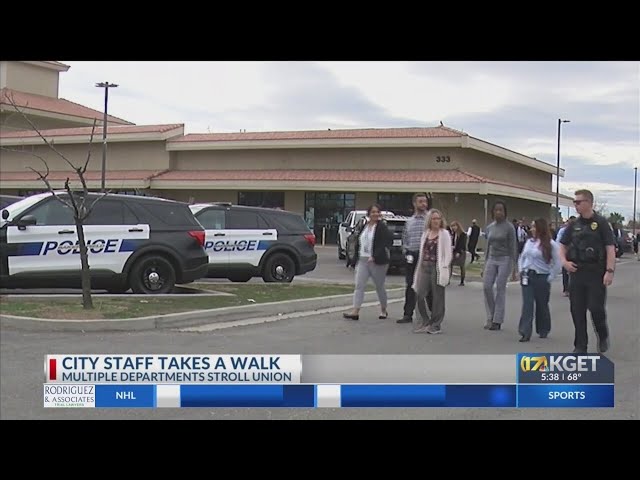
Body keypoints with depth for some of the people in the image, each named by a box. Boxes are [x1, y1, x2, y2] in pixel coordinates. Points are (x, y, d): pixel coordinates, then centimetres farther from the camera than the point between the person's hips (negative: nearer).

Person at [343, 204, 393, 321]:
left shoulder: (382, 227, -8)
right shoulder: (364, 226, 11)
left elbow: (387, 241, -19)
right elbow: (358, 243, 16)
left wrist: (375, 257, -24)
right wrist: (355, 260, 11)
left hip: (377, 262, -5)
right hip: (362, 260, 5)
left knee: (380, 287, 8)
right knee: (359, 285, -6)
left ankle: (383, 310, 25)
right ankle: (355, 311, -10)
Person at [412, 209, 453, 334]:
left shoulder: (444, 233, 0)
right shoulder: (426, 233, 16)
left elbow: (448, 253, -6)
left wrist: (444, 268, -14)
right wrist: (420, 266, 11)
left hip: (438, 267, -5)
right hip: (425, 267, 5)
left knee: (437, 296, 1)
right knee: (419, 295, -1)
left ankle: (435, 325, 9)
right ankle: (426, 322, 12)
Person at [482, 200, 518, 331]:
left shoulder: (509, 228, -5)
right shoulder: (489, 228, 10)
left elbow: (513, 248, -5)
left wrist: (514, 267, -8)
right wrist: (485, 266, 16)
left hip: (504, 260, -5)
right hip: (491, 260, 5)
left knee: (500, 288, -3)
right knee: (487, 286, -6)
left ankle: (497, 320, 4)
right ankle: (491, 317, 8)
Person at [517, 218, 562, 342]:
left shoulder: (551, 244, -9)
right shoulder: (529, 242, 8)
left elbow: (558, 264, -10)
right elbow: (522, 257, 20)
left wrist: (550, 278, -11)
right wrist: (521, 271, 9)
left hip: (542, 278, -4)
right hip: (527, 277, 4)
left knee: (542, 305, 9)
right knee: (527, 304, -5)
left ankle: (543, 331, 27)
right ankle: (525, 333, -8)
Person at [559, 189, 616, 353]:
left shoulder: (601, 223, -5)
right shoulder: (574, 225, 9)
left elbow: (610, 248, -9)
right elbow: (563, 245, 19)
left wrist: (610, 271, -17)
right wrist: (564, 261, 1)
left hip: (596, 273, -5)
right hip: (576, 272, 5)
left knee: (596, 307, -6)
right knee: (577, 310, 5)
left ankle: (603, 335, 23)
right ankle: (580, 346, 14)